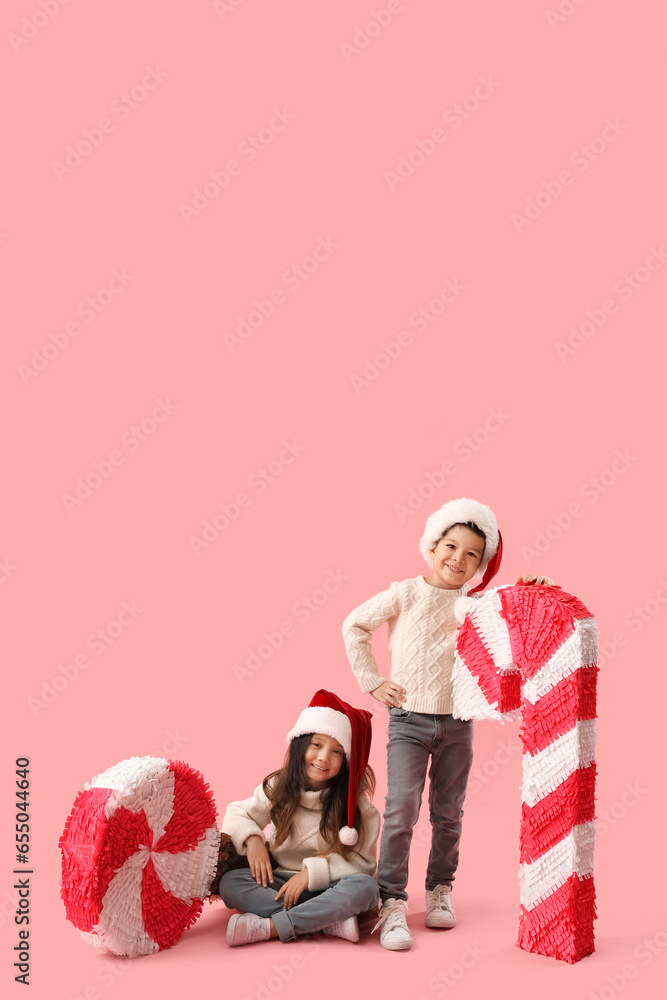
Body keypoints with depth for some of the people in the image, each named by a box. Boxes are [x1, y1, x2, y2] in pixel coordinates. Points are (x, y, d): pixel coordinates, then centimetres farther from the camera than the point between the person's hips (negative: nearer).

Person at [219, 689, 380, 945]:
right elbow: (238, 814, 11)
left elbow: (361, 861, -10)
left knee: (364, 886, -35)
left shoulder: (354, 801, -6)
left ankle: (268, 927, -33)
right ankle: (331, 922, -32)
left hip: (330, 889, -2)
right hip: (285, 885, 2)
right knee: (230, 883, -24)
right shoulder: (278, 788, 2)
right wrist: (252, 838, -12)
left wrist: (312, 871, -20)